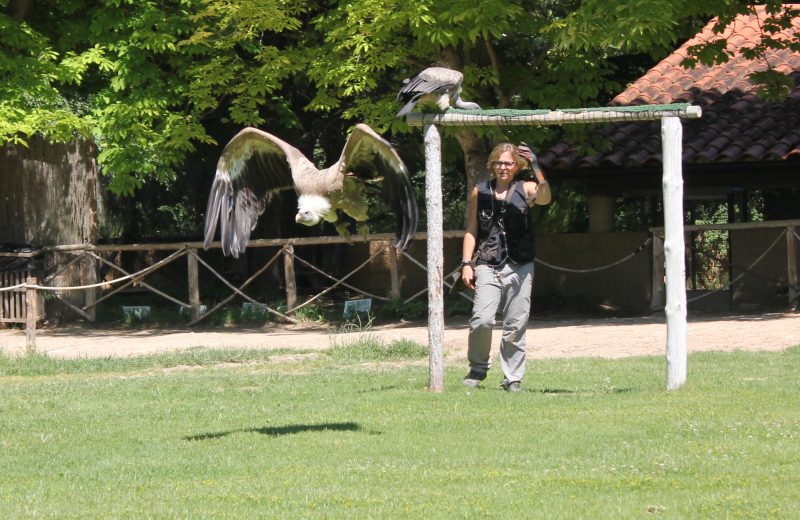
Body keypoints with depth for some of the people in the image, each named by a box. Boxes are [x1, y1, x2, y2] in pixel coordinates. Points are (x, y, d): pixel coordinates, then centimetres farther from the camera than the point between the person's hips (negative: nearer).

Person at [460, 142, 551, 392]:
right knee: (482, 320, -15)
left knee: (516, 325, 2)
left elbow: (544, 197, -18)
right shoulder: (479, 192, 10)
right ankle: (477, 368, 6)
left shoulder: (525, 189, 6)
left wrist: (535, 167, -27)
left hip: (519, 268, 0)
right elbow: (471, 230, 13)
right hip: (487, 266, 0)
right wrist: (466, 263, 5)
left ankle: (513, 377, 12)